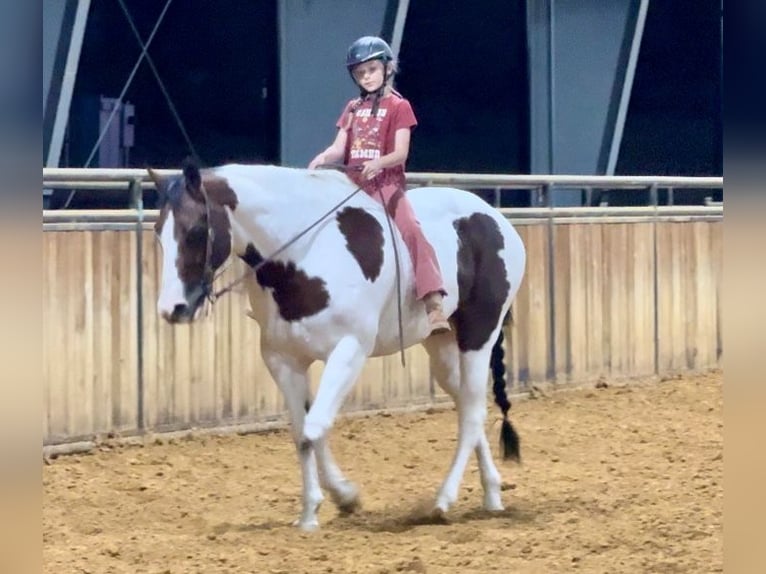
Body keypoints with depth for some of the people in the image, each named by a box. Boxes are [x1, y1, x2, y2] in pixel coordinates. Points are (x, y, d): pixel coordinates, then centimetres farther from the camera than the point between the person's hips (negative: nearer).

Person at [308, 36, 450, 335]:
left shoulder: (399, 107, 3)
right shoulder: (353, 108, 17)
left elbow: (401, 153, -7)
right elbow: (339, 148, 11)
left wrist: (378, 163, -28)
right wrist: (323, 158, -12)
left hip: (387, 182, -6)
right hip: (353, 183, 6)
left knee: (410, 229, -26)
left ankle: (434, 305, -33)